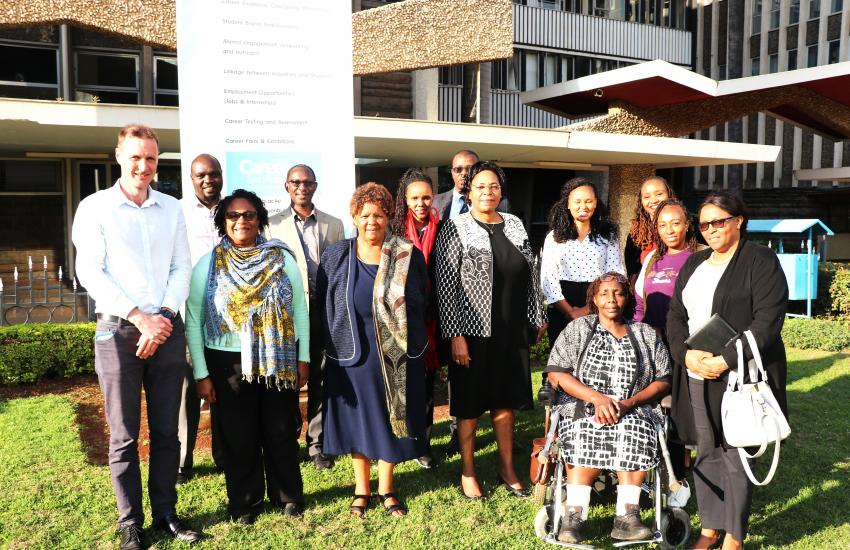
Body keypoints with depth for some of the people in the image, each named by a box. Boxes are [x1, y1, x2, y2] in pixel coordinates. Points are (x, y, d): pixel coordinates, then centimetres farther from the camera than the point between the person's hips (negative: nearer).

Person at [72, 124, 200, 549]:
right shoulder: (94, 207, 1)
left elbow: (182, 268, 6)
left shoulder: (172, 209, 10)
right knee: (123, 436, 5)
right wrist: (139, 317, -14)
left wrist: (164, 317, -9)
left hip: (167, 331, 3)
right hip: (117, 331, -2)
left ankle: (166, 513, 21)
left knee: (166, 431, 9)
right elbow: (89, 272, -6)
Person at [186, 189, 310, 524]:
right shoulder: (207, 265, -3)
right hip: (228, 364, -1)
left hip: (279, 362, 1)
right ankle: (244, 502, 30)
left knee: (282, 433, 12)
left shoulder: (282, 259, 0)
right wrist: (201, 374, -4)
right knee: (238, 438, 11)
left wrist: (303, 358, 2)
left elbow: (300, 310, 4)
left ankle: (288, 496, 32)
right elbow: (193, 322, -1)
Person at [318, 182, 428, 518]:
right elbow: (323, 305, 3)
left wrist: (407, 339, 2)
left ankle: (386, 489, 29)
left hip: (396, 353, 0)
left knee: (391, 418, 10)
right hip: (352, 352, 1)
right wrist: (332, 344, 0)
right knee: (358, 418, 12)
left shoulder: (408, 256, -2)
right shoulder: (335, 256, 0)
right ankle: (361, 489, 30)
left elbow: (419, 302, 5)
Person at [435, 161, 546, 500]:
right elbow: (445, 286, -10)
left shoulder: (514, 225, 8)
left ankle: (507, 469, 29)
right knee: (470, 403, 7)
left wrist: (537, 318, 10)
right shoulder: (455, 229, -7)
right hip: (473, 331, -4)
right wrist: (455, 335, -15)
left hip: (512, 331, 5)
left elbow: (530, 275, 12)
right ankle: (468, 472, 23)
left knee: (505, 399, 14)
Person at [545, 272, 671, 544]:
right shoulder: (577, 330, 11)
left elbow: (663, 381, 8)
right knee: (586, 436, -34)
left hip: (635, 410, 1)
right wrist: (597, 398, -13)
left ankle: (627, 517, -32)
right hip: (583, 409, -1)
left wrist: (628, 403, -10)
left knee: (634, 433, -33)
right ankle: (574, 515, -30)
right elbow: (556, 374, 0)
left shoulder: (647, 335, 16)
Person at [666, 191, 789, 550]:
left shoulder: (761, 262, -4)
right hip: (696, 377, 5)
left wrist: (725, 360, -18)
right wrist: (688, 354, -6)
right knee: (706, 454, 11)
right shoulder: (694, 263, 15)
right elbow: (676, 314, 12)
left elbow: (767, 321, -13)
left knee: (735, 457, 1)